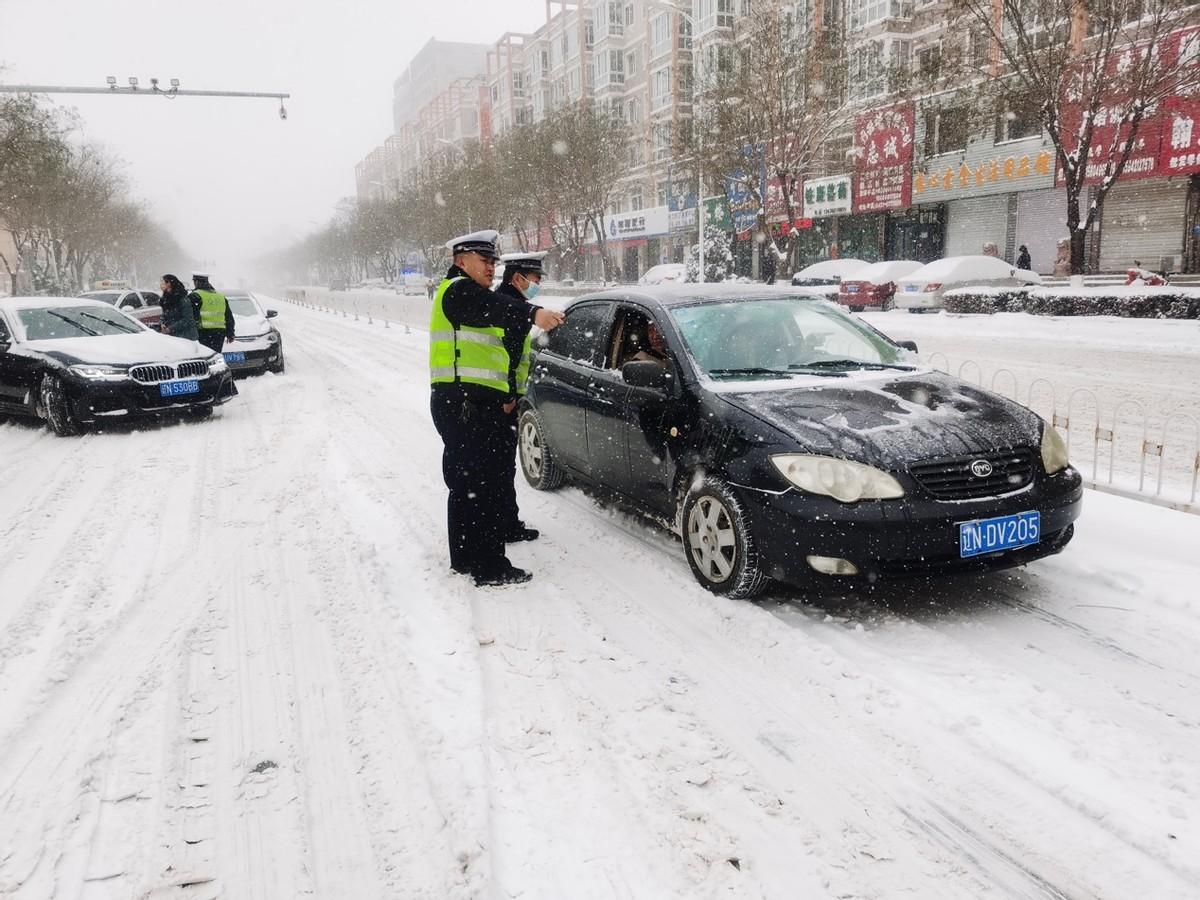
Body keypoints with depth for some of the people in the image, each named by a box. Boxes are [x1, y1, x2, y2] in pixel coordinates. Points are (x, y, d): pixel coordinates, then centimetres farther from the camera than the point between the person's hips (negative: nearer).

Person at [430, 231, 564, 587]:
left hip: (475, 404, 11)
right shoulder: (458, 290, -8)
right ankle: (490, 567, -9)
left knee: (466, 483, 16)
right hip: (464, 402, -11)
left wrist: (503, 397, 27)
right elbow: (493, 307, -30)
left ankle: (465, 557, 26)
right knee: (483, 484, -11)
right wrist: (533, 314, -47)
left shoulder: (471, 296, 27)